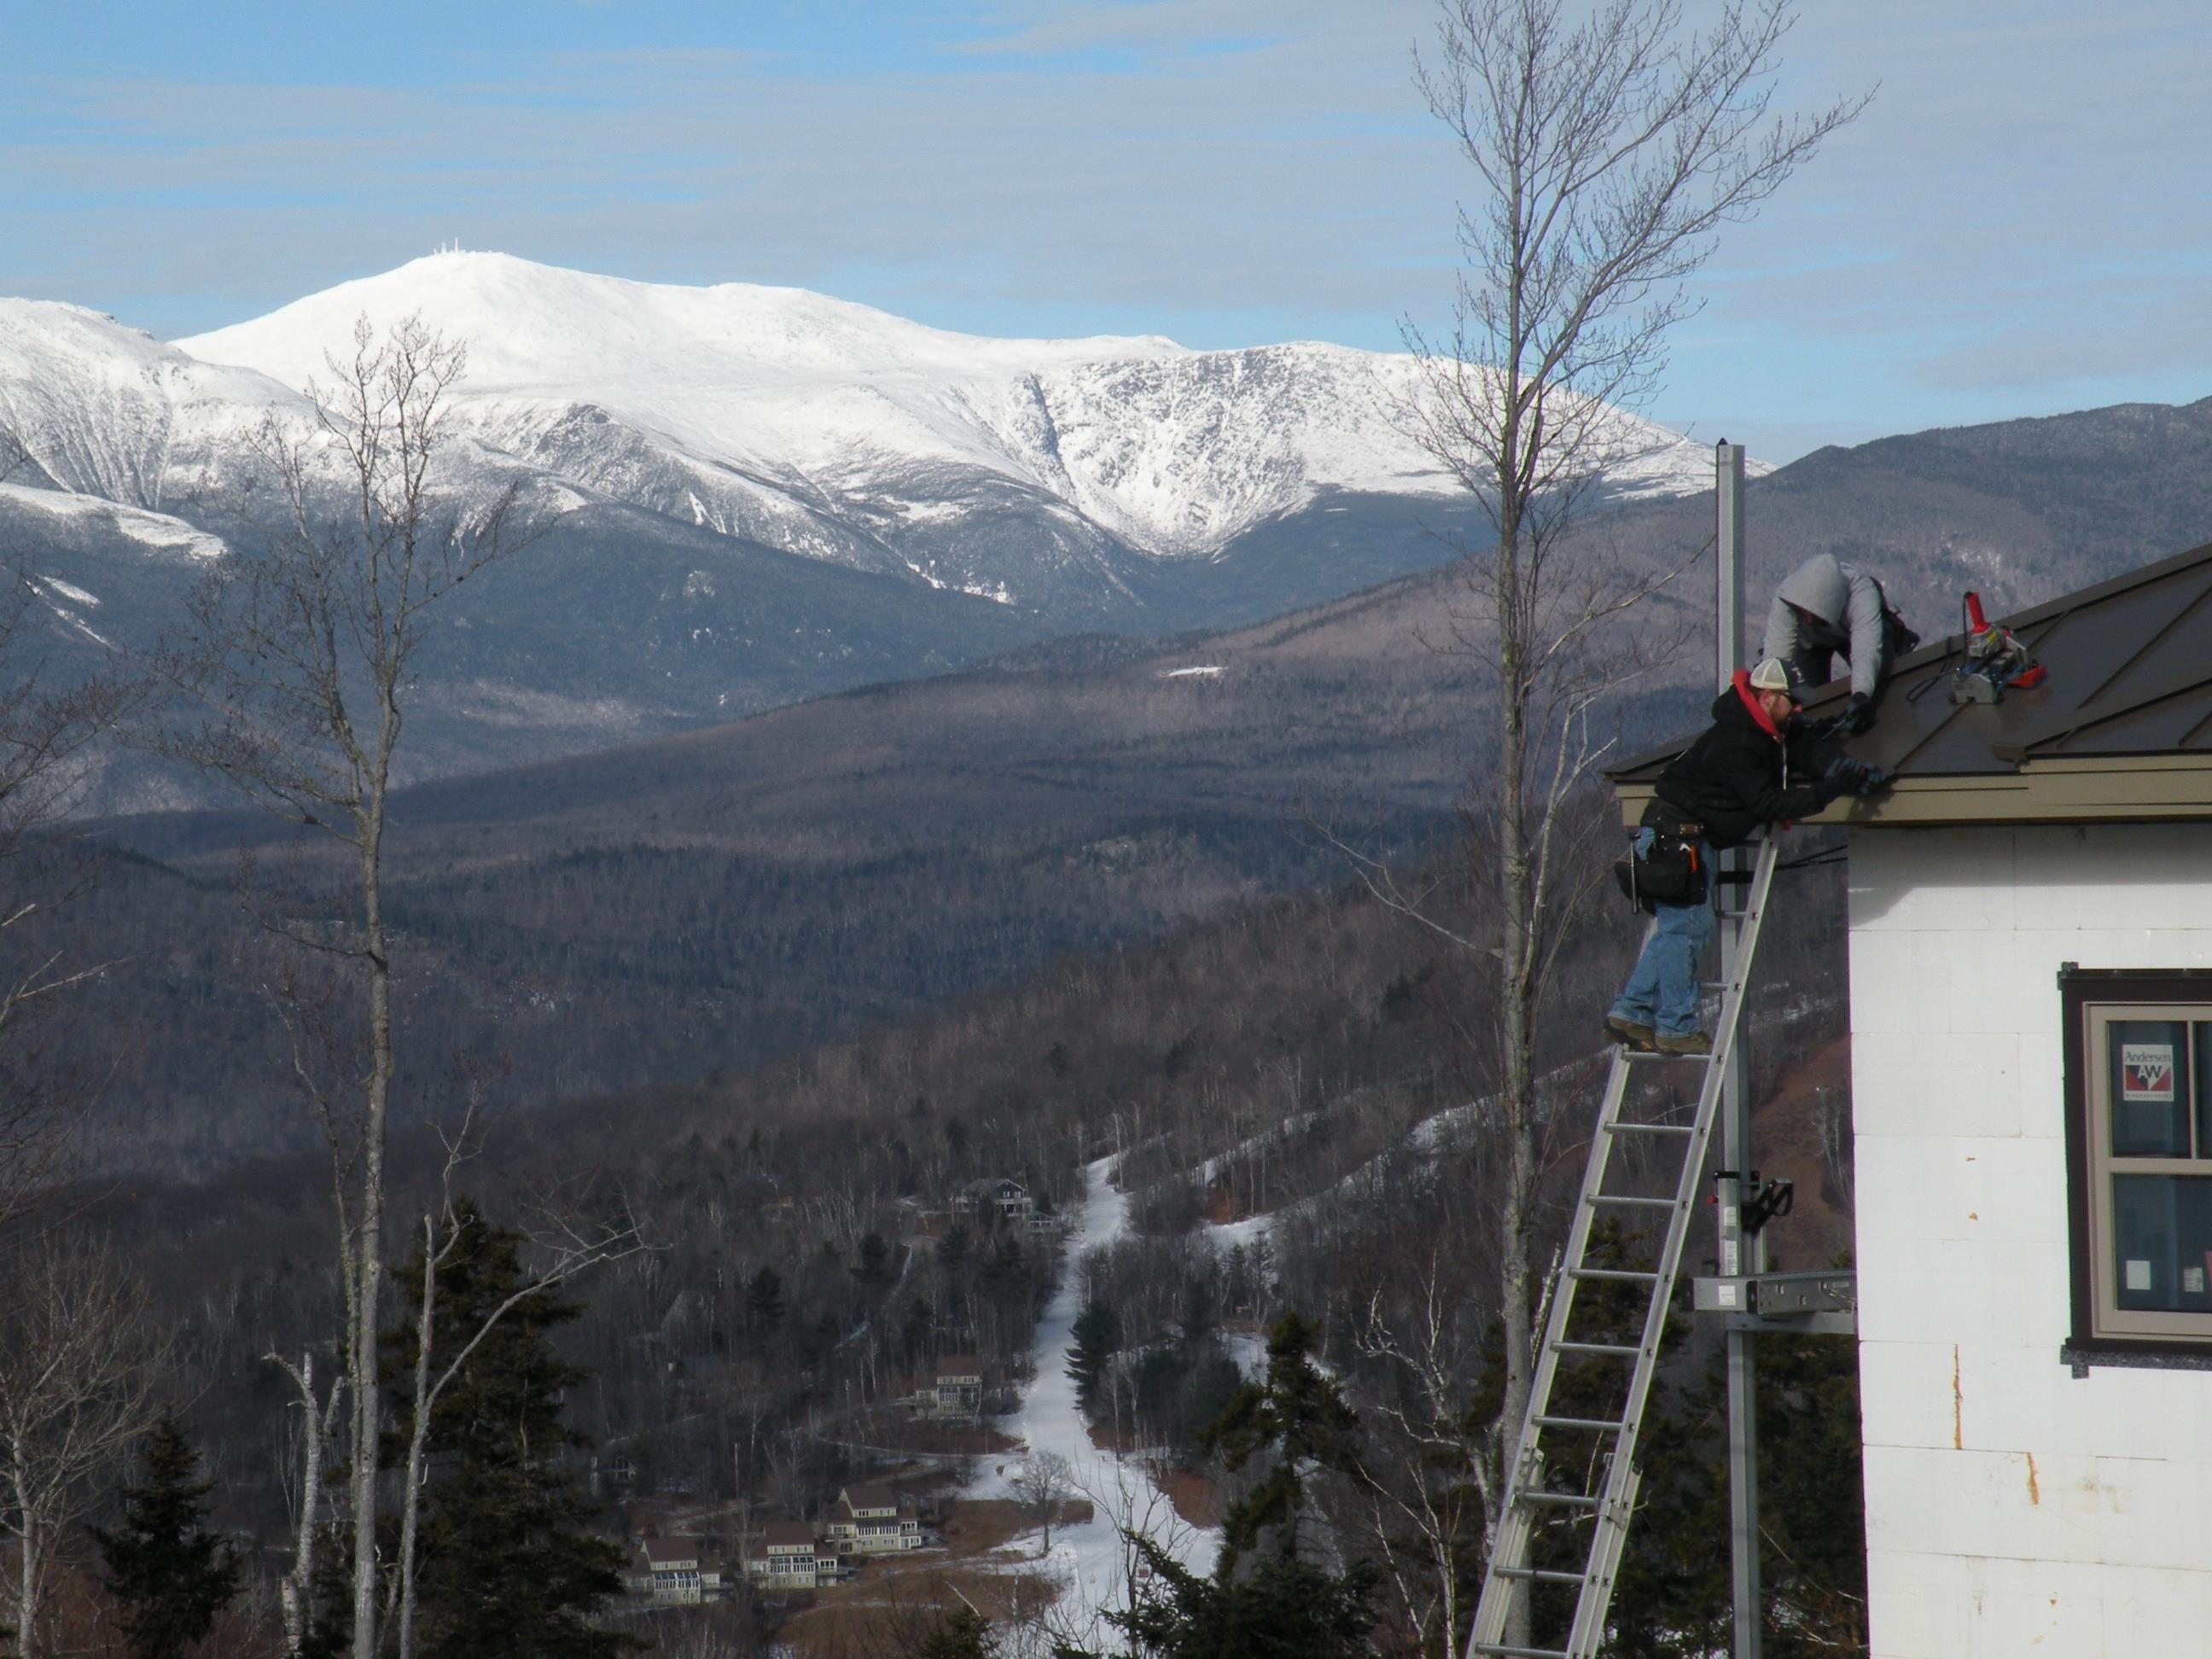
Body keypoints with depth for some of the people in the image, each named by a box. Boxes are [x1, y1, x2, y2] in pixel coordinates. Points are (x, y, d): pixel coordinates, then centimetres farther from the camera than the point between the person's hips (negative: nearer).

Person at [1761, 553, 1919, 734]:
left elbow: (1866, 651, -57)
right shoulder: (1785, 599, -43)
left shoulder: (1863, 596, -47)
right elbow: (1776, 653, -46)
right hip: (1810, 638, 1)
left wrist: (1861, 696, -74)